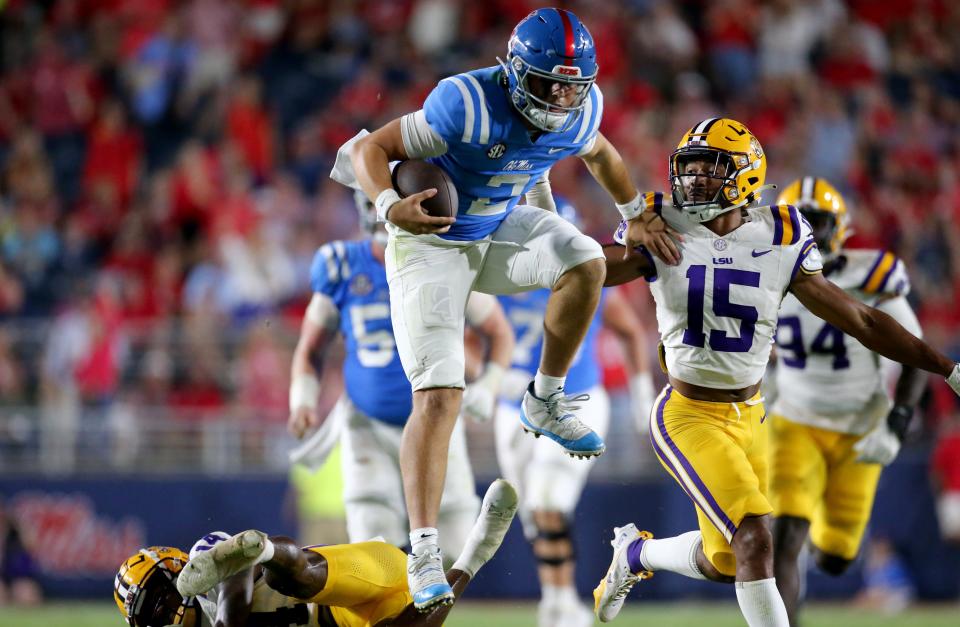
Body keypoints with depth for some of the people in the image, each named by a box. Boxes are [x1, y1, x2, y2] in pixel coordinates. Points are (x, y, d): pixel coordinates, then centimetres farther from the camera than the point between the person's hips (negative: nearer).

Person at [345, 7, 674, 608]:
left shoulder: (581, 111, -12)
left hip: (501, 228, 5)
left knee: (586, 263, -24)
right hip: (432, 243, -5)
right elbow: (372, 147, -26)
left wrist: (637, 215, 18)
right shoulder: (468, 105, -31)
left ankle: (546, 402, 0)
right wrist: (391, 207, -43)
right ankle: (424, 552, -15)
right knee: (439, 395, -16)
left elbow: (599, 153, 14)